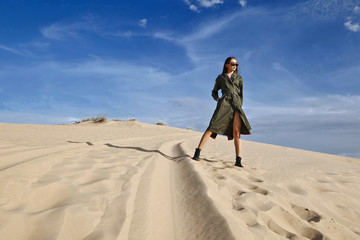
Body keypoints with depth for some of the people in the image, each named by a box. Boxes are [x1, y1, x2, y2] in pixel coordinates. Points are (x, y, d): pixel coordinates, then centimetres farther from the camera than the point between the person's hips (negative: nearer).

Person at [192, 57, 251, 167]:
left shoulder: (239, 78, 22)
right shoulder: (220, 77, 19)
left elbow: (241, 95, 19)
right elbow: (214, 92, 22)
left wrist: (239, 108, 6)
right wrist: (217, 99, 1)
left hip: (236, 105, 1)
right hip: (224, 103, -1)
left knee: (236, 133, -9)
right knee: (212, 127, -13)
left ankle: (238, 160, -9)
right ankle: (197, 152, -10)